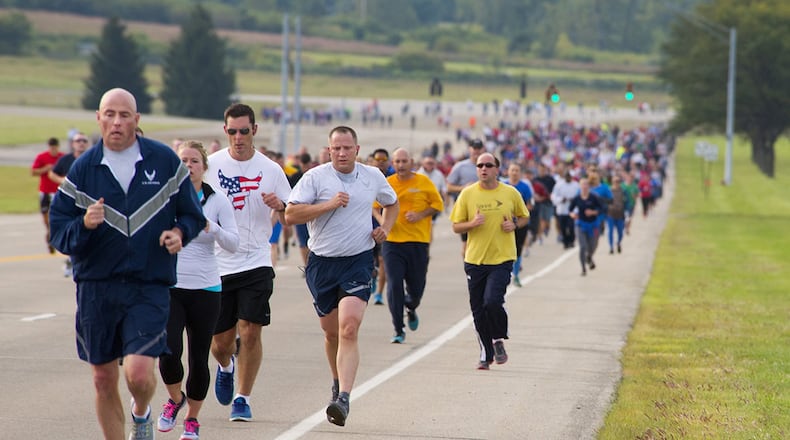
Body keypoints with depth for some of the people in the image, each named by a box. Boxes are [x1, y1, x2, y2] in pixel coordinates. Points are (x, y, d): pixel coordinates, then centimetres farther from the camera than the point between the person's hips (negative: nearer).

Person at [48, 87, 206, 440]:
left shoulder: (165, 161, 2)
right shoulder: (83, 169, 3)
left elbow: (192, 213, 12)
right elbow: (58, 230, 2)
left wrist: (179, 232, -9)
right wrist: (84, 225, -18)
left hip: (150, 285, -2)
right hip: (96, 287, 2)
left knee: (139, 374, -15)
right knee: (103, 380, 6)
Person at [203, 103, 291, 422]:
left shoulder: (270, 170, 3)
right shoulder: (210, 165, 0)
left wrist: (280, 206, -14)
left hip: (256, 262, 0)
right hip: (216, 264, 1)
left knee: (250, 332, -12)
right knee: (220, 341, 6)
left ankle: (242, 399, 2)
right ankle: (225, 367, 42)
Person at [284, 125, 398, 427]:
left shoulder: (373, 177, 7)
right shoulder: (315, 177, -3)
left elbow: (391, 203, 28)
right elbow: (290, 215, -12)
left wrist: (385, 227, 9)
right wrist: (329, 205, -19)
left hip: (359, 261, -1)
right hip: (322, 263, 1)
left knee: (349, 328, -18)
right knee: (331, 331, 12)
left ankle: (343, 399, -25)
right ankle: (338, 383, 39)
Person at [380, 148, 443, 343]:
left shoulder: (424, 182, 1)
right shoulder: (387, 184, 2)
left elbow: (438, 205, 5)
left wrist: (421, 215, -11)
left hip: (418, 241, 0)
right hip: (392, 241, 0)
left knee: (416, 288, 6)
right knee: (394, 285, -10)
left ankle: (411, 310, 42)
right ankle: (398, 330, -1)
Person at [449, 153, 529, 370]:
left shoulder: (511, 193, 2)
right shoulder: (467, 194, 2)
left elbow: (524, 217, 17)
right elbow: (456, 226, 5)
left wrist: (514, 224, -5)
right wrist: (472, 223, -14)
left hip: (502, 258, -2)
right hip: (475, 260, 2)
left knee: (493, 301, -20)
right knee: (478, 310, 5)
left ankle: (499, 340, 8)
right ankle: (486, 354, 20)